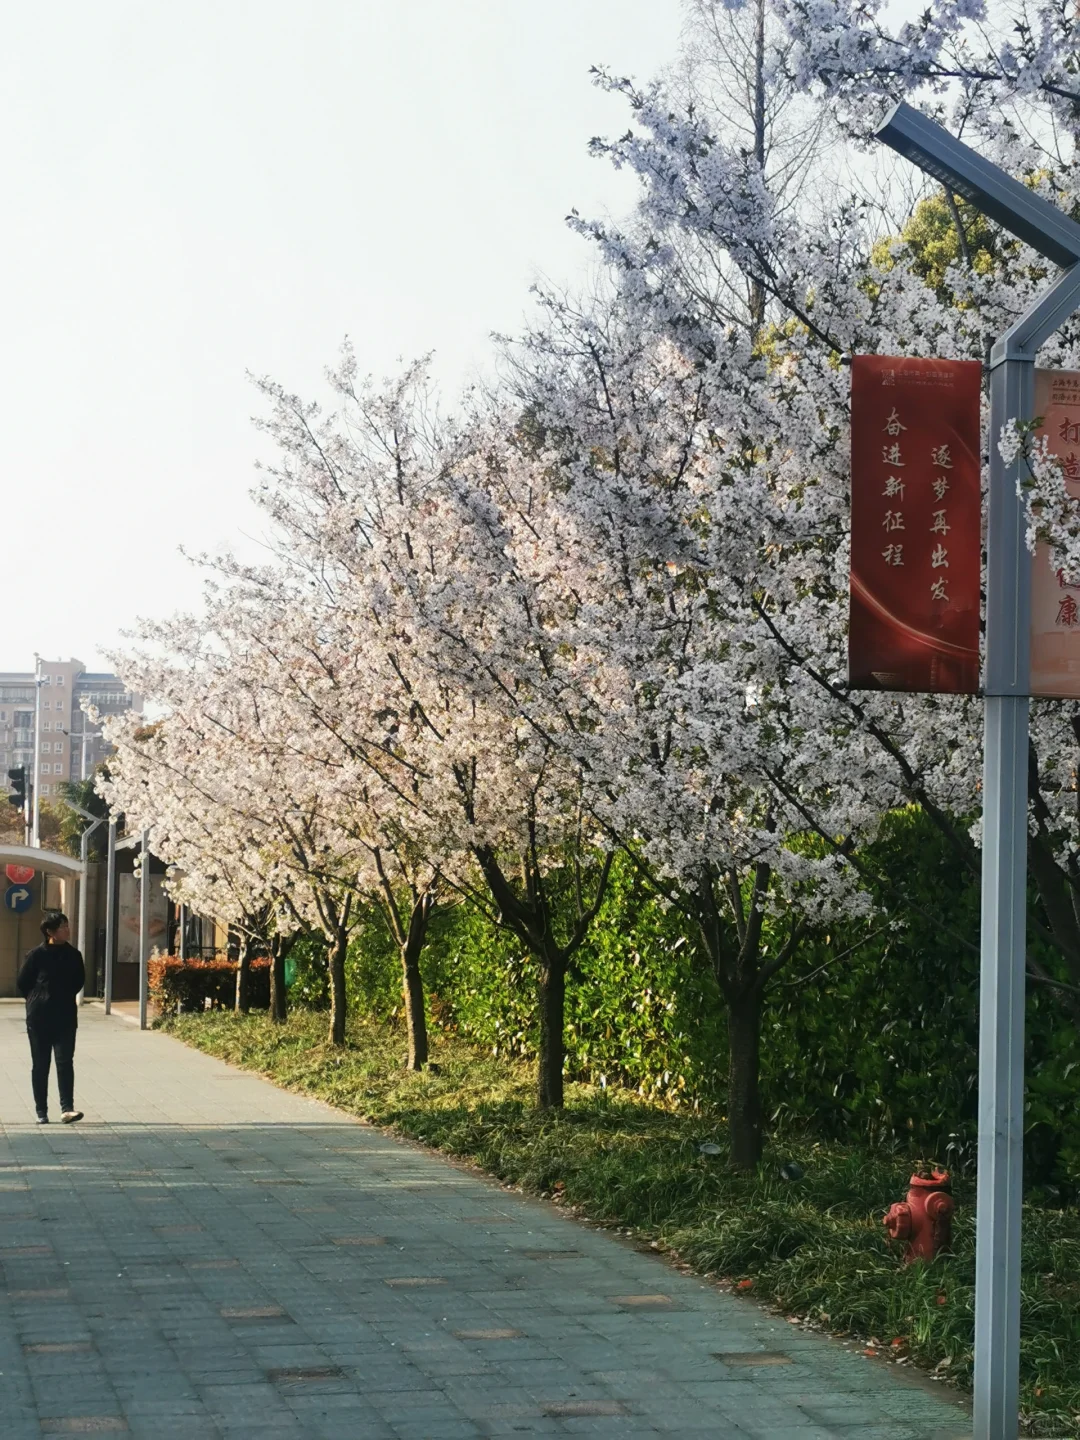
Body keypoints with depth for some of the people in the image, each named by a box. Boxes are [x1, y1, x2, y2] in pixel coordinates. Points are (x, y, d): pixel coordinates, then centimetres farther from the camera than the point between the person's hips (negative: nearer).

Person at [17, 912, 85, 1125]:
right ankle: (41, 1112, 12)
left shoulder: (73, 955, 2)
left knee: (65, 1062, -8)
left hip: (65, 1018, 2)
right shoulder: (37, 954, -8)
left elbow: (79, 980, 16)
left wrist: (65, 997, 10)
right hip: (39, 1019, -2)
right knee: (40, 1066, 5)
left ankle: (67, 1108, -12)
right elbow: (23, 982, 1)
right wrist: (37, 1000, 6)